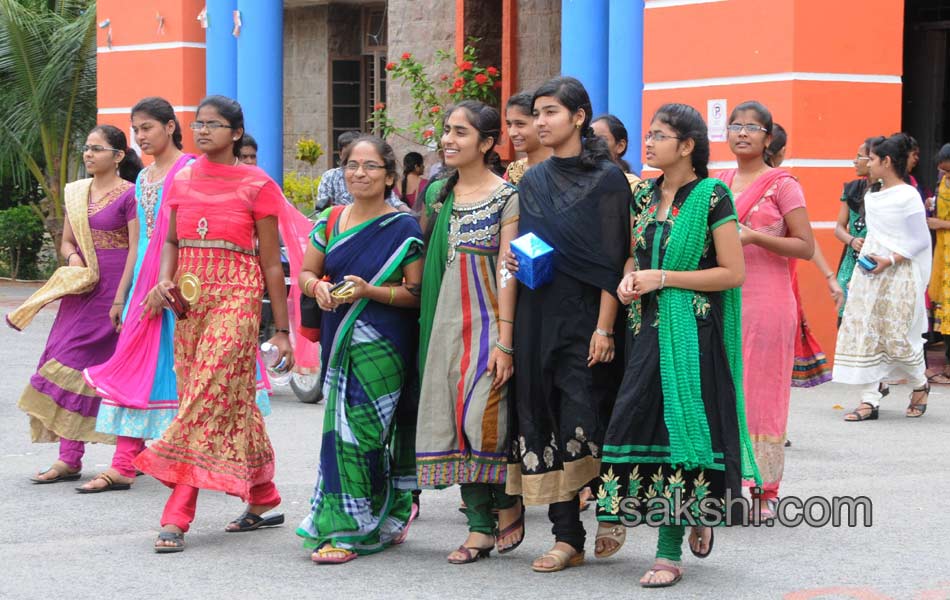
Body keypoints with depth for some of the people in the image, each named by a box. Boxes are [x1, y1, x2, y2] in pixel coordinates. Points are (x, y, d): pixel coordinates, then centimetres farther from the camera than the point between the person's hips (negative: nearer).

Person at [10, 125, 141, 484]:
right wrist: (73, 258, -2)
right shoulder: (76, 193, 13)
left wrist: (124, 299, -16)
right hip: (82, 289, 7)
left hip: (115, 289, -7)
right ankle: (68, 458, -1)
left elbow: (137, 251, -10)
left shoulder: (130, 195, -7)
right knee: (70, 365, -1)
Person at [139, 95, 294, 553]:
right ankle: (264, 501, 22)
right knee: (232, 402, 9)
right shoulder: (183, 181, 11)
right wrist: (165, 281, -1)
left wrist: (282, 330, -1)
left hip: (235, 297, -5)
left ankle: (177, 517, -13)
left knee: (206, 398, -12)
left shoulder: (257, 185, -3)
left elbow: (271, 263, -1)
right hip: (189, 299, 5)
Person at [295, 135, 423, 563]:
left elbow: (417, 294, -6)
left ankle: (348, 529, -2)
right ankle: (389, 516, 21)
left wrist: (369, 291, -20)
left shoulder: (403, 229, -5)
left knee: (360, 429, -8)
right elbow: (306, 272, 16)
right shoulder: (331, 222, 9)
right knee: (342, 427, 6)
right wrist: (318, 288, -7)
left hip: (382, 345, -5)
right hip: (339, 339, 5)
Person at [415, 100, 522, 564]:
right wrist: (428, 328, 13)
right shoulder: (438, 194, 12)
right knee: (452, 420, 2)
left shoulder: (506, 198, -6)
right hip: (446, 321, 6)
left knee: (481, 417, -16)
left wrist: (504, 341, -16)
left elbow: (507, 271, -10)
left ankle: (509, 502, 8)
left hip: (487, 321, -6)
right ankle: (480, 526, 9)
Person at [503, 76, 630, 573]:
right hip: (538, 315, 5)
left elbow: (612, 258, -9)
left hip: (585, 316, -5)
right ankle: (567, 535, 5)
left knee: (581, 418, -9)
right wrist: (514, 261, -3)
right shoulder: (532, 182, 13)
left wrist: (604, 328, -15)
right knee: (544, 416, 1)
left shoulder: (606, 178, -4)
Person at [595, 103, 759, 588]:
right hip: (647, 327, 6)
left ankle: (670, 552, 1)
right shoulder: (644, 195, 11)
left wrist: (662, 278, -14)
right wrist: (629, 277, 0)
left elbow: (733, 273, -11)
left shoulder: (711, 196, -8)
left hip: (692, 331, -5)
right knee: (638, 419, -1)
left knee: (681, 424, -5)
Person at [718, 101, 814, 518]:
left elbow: (806, 247, -7)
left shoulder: (782, 184, -3)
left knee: (761, 390, -3)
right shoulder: (718, 184, 13)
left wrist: (753, 237, -17)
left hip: (764, 300, -5)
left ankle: (764, 489, 2)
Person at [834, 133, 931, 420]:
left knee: (898, 336, -4)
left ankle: (920, 385, 24)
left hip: (898, 275, -7)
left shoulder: (908, 196, -10)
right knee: (864, 333, -2)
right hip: (869, 274, 7)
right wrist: (865, 254, 10)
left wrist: (889, 261, -17)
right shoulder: (872, 196, 12)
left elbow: (921, 240, -10)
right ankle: (870, 400, -2)